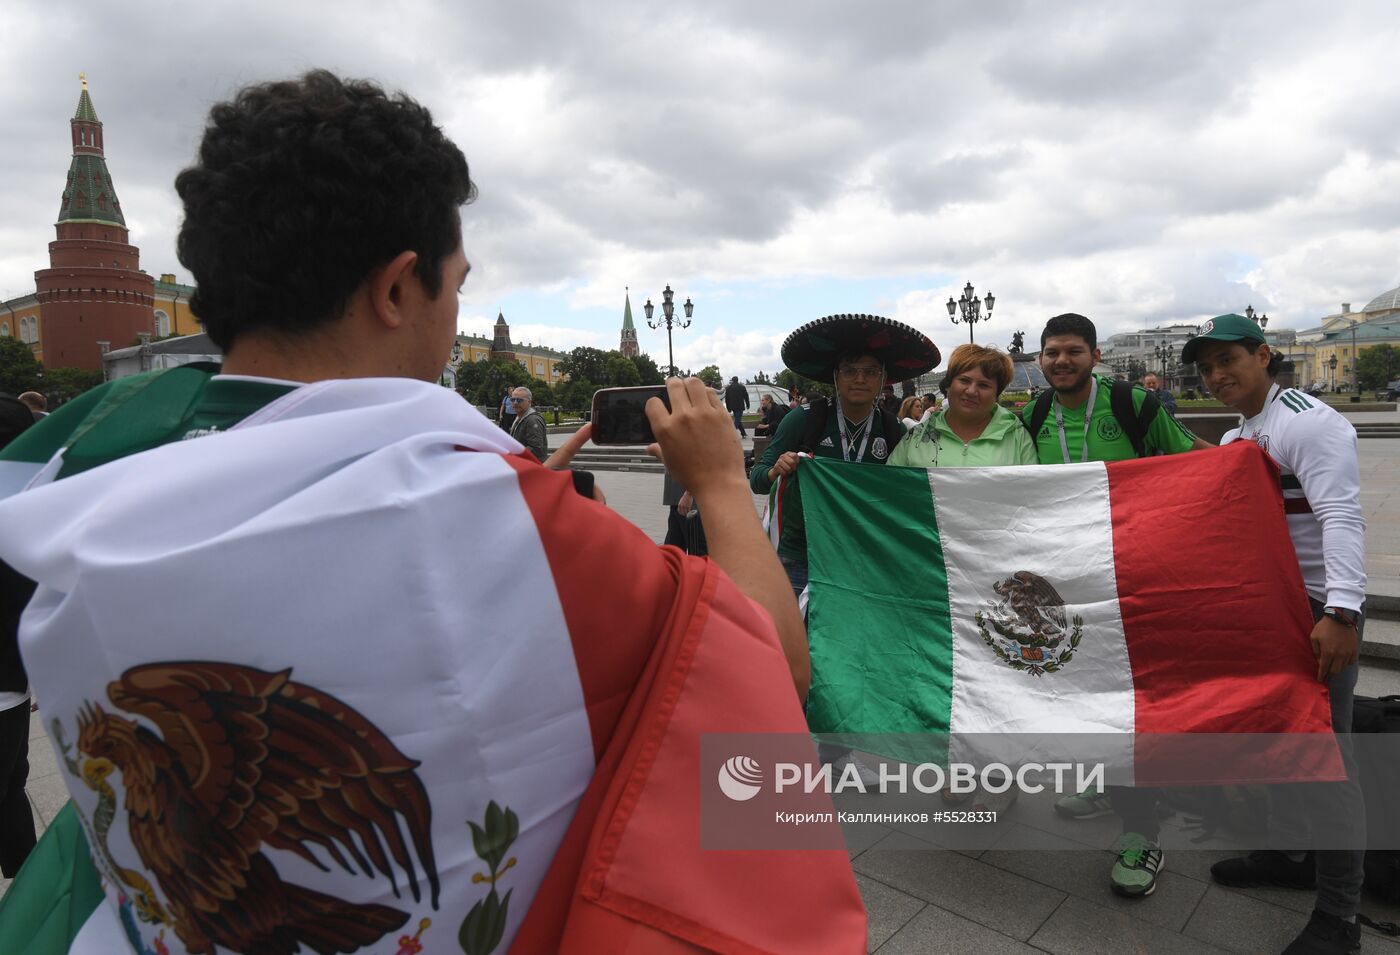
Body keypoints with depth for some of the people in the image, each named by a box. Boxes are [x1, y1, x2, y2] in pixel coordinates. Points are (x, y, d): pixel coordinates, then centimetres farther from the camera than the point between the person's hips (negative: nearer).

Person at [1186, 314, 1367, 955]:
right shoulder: (1234, 439, 12)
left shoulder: (1309, 423, -16)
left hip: (1321, 613, -9)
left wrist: (1342, 613, -34)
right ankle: (1289, 853, 37)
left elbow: (1341, 516, -26)